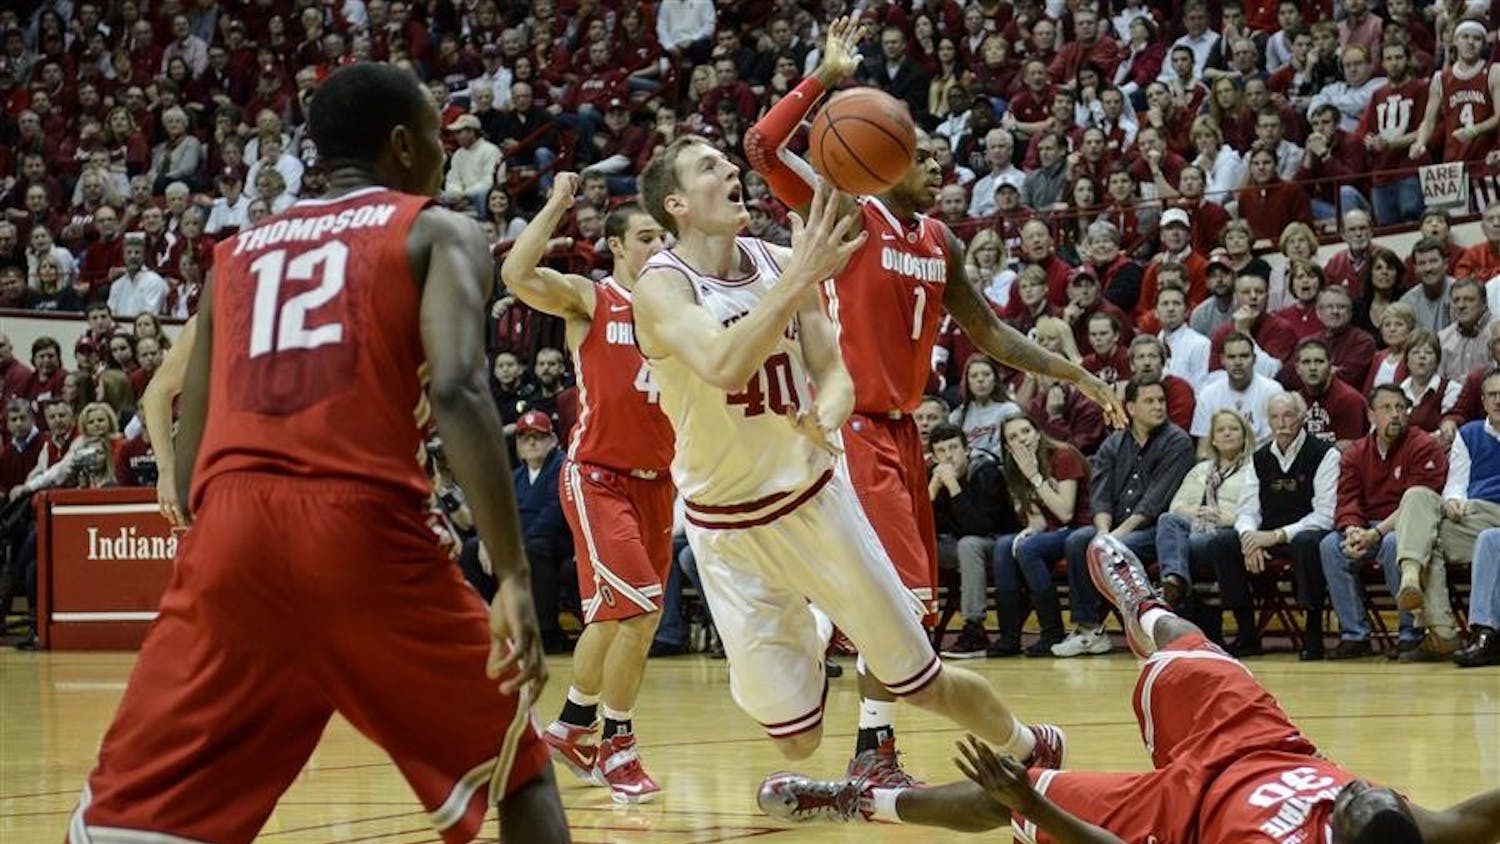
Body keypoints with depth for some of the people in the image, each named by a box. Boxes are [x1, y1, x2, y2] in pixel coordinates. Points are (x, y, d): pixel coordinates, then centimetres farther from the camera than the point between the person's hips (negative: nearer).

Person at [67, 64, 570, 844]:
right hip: (366, 531, -3)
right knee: (513, 770, 17)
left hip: (232, 535, 3)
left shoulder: (236, 253, 25)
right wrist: (515, 578, -13)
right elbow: (459, 393, -8)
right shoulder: (438, 233, 12)